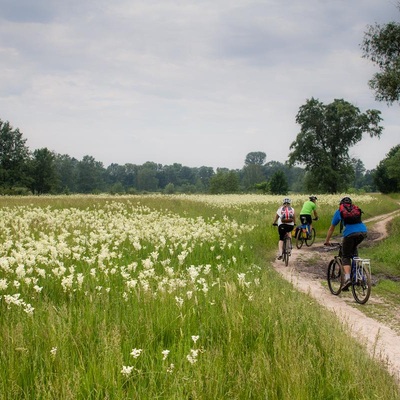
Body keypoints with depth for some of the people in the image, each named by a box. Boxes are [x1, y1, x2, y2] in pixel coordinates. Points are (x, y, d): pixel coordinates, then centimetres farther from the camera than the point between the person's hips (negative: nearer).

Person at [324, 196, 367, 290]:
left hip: (350, 233, -3)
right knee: (354, 247, 35)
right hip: (363, 231, 3)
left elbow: (331, 228, 28)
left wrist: (327, 241, 41)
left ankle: (347, 278, -13)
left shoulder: (339, 211, 22)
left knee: (345, 257, 7)